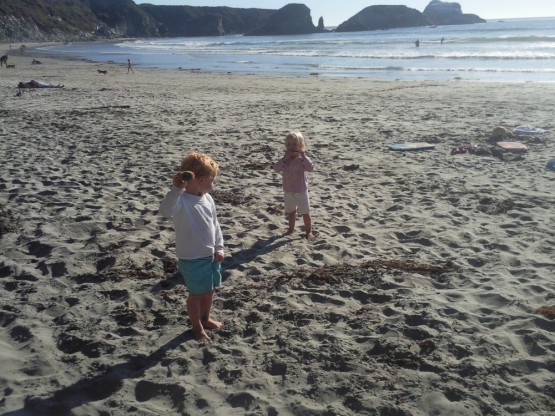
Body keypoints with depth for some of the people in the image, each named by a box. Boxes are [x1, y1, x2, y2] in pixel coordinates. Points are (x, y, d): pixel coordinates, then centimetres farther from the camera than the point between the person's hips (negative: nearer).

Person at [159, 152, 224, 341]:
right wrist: (176, 189, -53)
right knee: (196, 293, 10)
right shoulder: (181, 200, -21)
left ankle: (205, 318, 45)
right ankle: (197, 326, 32)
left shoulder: (207, 199, 3)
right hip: (192, 259, -7)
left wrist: (219, 248, 6)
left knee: (210, 290, 21)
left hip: (211, 255, 7)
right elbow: (166, 210, -43)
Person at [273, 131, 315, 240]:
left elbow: (311, 168, -29)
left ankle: (308, 231, 17)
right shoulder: (285, 159, 0)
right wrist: (284, 158, -24)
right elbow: (276, 168, -14)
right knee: (291, 211, 20)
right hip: (288, 190, 5)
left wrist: (303, 156, -33)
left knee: (305, 212, 4)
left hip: (301, 191, -4)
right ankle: (291, 229, 37)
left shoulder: (302, 159, -12)